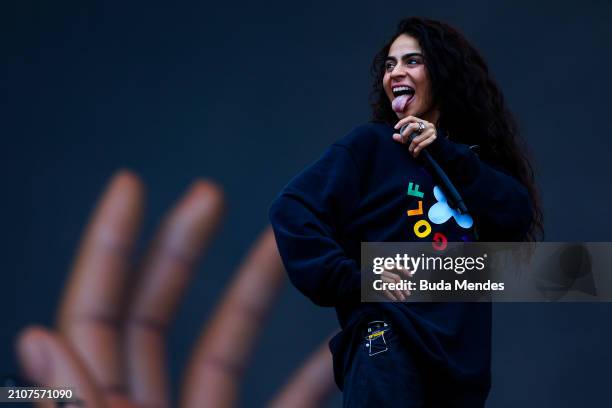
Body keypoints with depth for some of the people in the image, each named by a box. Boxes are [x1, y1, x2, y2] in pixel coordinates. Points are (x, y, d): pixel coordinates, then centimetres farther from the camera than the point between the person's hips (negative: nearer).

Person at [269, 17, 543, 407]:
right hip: (389, 338, -5)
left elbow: (519, 216, 2)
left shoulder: (472, 158, 20)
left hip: (461, 350, 5)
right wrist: (353, 280, -13)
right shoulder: (371, 144, 6)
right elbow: (292, 210, -4)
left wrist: (446, 154, -3)